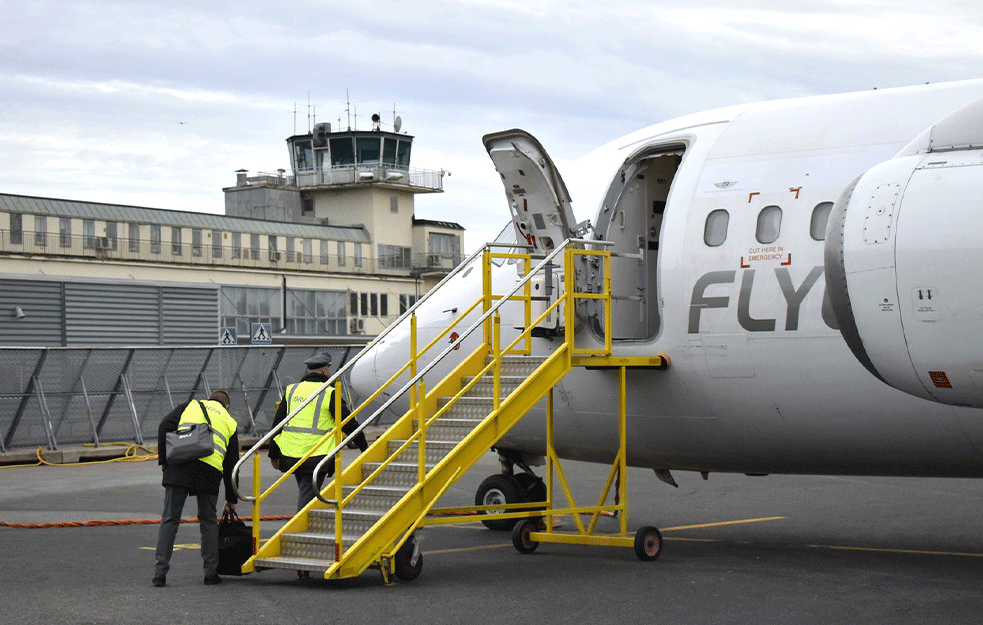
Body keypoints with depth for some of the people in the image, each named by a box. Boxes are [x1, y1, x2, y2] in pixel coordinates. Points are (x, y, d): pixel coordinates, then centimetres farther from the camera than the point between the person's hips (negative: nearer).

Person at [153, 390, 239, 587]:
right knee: (208, 521, 15)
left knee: (170, 519, 4)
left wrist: (163, 460, 11)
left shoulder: (191, 406, 25)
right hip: (210, 468, 1)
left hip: (180, 464, 0)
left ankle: (160, 573, 0)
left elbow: (165, 427, 7)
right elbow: (232, 463, 27)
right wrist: (231, 499, 33)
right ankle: (211, 572, 13)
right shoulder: (229, 422, 27)